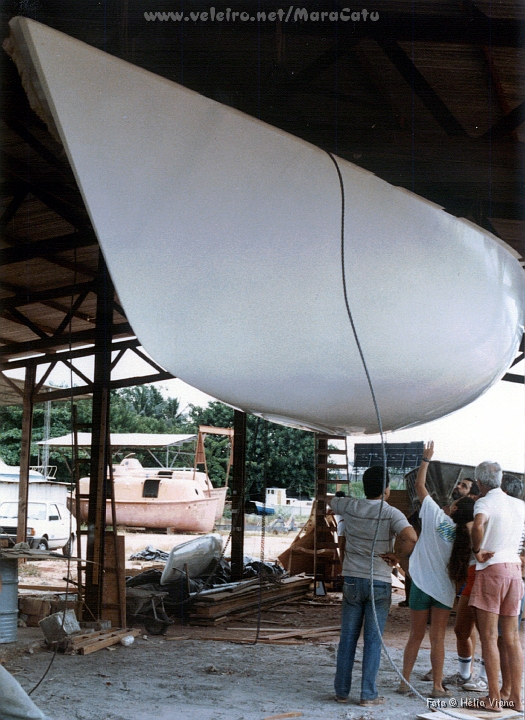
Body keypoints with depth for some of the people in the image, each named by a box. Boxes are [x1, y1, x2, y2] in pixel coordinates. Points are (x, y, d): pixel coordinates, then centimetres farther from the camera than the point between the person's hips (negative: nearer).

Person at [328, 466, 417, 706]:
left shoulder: (350, 507, 0)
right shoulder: (391, 513, -11)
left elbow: (329, 500, 21)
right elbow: (411, 537, -27)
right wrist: (396, 556, -10)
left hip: (352, 580, 3)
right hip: (379, 583, -3)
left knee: (347, 638, 10)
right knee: (373, 640, 3)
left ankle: (341, 691, 14)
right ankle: (368, 695, 5)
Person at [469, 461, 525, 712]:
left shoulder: (485, 502, -9)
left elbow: (478, 524, -30)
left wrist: (477, 551, -16)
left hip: (491, 569, -6)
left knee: (489, 637, -1)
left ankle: (494, 699, 1)